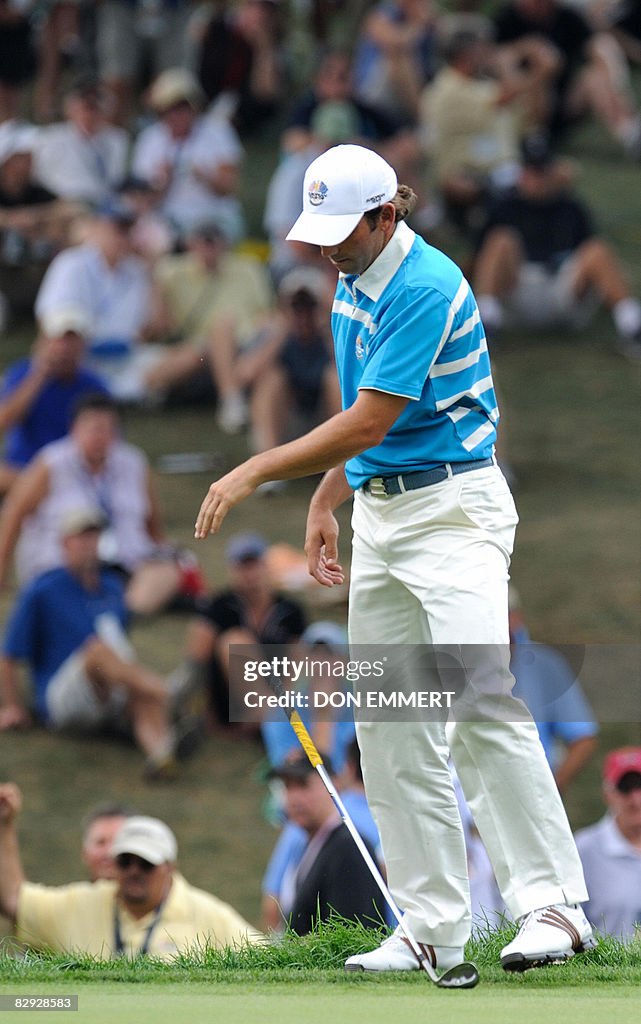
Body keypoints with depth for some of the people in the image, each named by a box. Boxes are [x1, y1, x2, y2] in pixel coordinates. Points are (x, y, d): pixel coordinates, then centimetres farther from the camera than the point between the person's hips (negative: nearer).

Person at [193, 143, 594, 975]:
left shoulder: (426, 289, -18)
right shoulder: (354, 283, 12)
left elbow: (370, 422, -19)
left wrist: (256, 473, -14)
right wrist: (325, 503, 18)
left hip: (453, 508, -9)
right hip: (380, 515, 9)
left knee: (482, 703, -20)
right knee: (389, 727, 3)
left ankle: (552, 905, -20)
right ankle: (434, 929, 4)